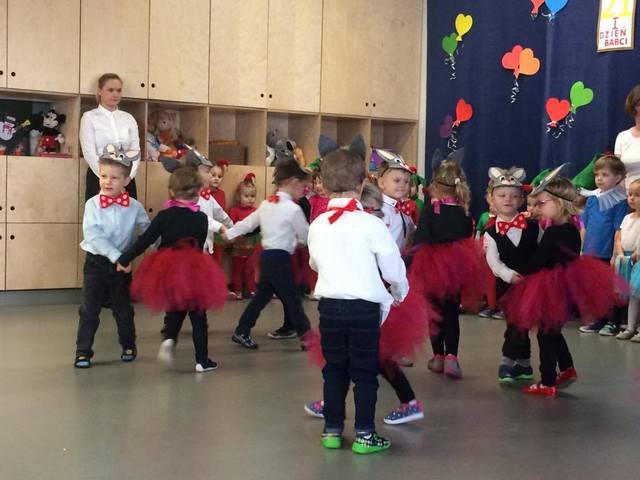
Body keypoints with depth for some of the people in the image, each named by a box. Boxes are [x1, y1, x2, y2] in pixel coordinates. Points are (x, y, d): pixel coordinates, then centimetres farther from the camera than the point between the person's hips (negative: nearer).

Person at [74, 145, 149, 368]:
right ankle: (83, 351, 10)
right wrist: (115, 255, -28)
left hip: (122, 264, 1)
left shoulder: (134, 207, -5)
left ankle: (129, 346, 33)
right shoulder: (92, 204, -10)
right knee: (89, 308, -1)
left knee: (123, 308, 14)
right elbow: (93, 235, -20)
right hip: (96, 262, -1)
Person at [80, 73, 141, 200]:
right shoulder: (89, 117, 1)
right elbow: (89, 153, -8)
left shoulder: (129, 118, 11)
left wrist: (129, 175, -11)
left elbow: (135, 150, 5)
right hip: (99, 177, -3)